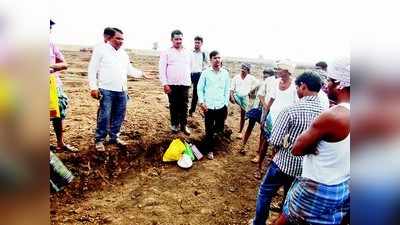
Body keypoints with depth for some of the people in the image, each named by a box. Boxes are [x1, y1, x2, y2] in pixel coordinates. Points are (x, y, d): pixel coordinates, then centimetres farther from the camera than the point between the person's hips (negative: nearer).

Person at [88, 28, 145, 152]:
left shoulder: (124, 53, 17)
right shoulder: (101, 50, 0)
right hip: (106, 90, -6)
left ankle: (114, 137, 24)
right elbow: (92, 70, -3)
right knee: (104, 116, -6)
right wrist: (93, 87, -11)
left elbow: (130, 70, 21)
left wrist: (141, 73, 6)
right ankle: (99, 140, 8)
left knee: (119, 116, 10)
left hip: (122, 90, 6)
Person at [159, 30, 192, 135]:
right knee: (174, 106, 7)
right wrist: (165, 84, -12)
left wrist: (189, 80, 15)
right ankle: (174, 124, 21)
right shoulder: (166, 52, 0)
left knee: (184, 105, 5)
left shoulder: (187, 53, 10)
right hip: (172, 84, -2)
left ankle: (184, 125, 15)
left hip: (185, 84, 2)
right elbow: (162, 69, -5)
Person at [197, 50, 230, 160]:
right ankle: (209, 150, 22)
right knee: (209, 130, 5)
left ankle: (214, 130, 48)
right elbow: (199, 88, 1)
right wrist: (201, 102, -7)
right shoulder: (205, 72, -3)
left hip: (221, 106, 2)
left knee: (220, 128, 13)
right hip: (208, 106, -2)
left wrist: (226, 104, 4)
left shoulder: (225, 73, 3)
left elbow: (227, 90, 7)